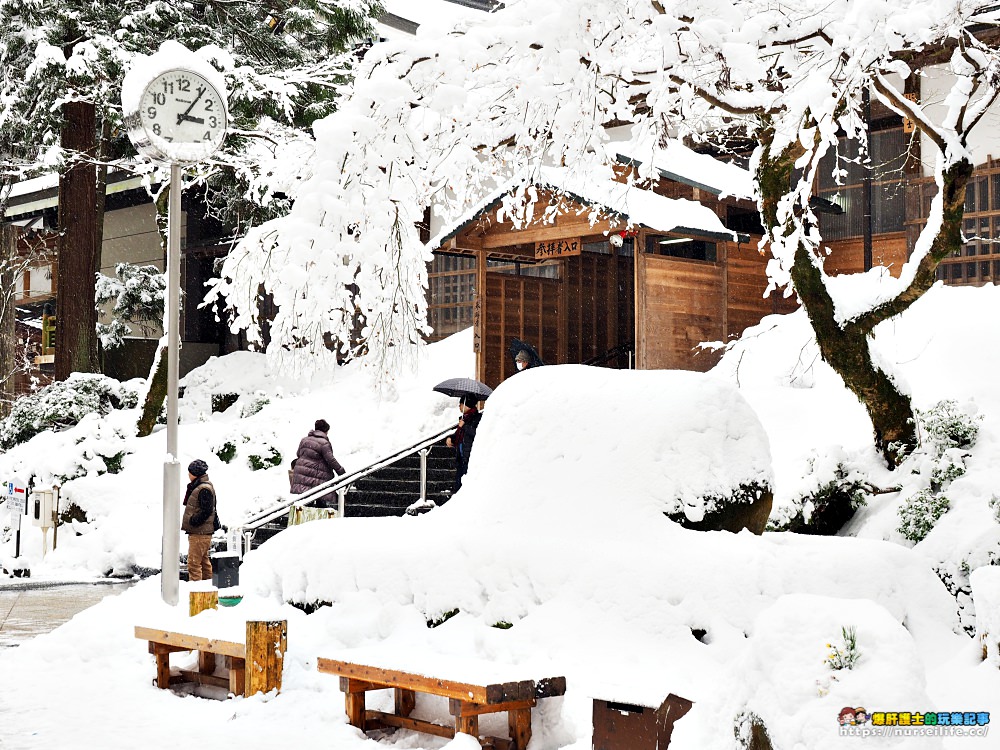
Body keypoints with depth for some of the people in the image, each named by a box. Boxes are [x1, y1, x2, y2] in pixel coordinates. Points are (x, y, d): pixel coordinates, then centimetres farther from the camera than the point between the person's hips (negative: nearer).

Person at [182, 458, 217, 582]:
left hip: (200, 532, -11)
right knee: (204, 561, 17)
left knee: (194, 563, -9)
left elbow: (206, 511, -22)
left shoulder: (204, 489, -17)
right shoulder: (199, 486, 15)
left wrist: (192, 521, -17)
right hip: (199, 531, 11)